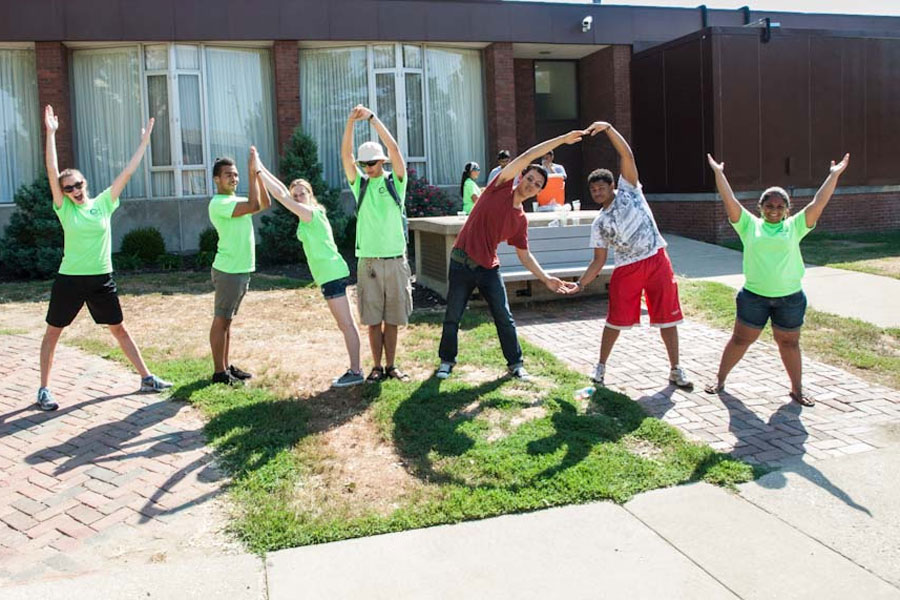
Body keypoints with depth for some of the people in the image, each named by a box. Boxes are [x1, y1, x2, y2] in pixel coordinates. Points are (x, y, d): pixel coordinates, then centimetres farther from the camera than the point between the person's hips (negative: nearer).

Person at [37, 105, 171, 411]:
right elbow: (52, 172, -15)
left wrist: (144, 142, 1)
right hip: (69, 280, -2)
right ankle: (44, 389, 17)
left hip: (102, 279, 2)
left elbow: (127, 172, 1)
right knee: (53, 333, 7)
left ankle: (146, 378, 18)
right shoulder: (64, 208, -4)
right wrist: (51, 133, -22)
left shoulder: (103, 203, 1)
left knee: (119, 329, 11)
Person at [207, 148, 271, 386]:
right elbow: (254, 206, -25)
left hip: (242, 270, 9)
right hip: (228, 271, -9)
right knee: (220, 320, -2)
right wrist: (252, 172, -19)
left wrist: (257, 171, 1)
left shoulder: (236, 201, 15)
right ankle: (219, 372, 4)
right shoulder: (219, 203, -15)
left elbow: (265, 203, 8)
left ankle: (227, 366, 23)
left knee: (227, 320, 15)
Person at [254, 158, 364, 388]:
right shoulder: (309, 214, 15)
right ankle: (354, 369, 18)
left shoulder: (311, 213, -10)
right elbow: (284, 192, 22)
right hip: (331, 274, 10)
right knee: (345, 323, 12)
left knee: (346, 323, -7)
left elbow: (280, 195, -12)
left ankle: (356, 372, -3)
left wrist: (259, 172, -5)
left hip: (331, 273, -10)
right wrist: (262, 170, 23)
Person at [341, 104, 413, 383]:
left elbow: (393, 148, -8)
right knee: (373, 319, 3)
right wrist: (351, 122, -16)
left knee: (393, 319, 6)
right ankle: (377, 367, 12)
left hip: (396, 260, -1)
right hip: (368, 261, 1)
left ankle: (391, 365, 16)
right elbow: (346, 155, -5)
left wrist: (372, 117, -12)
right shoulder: (360, 184, 8)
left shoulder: (396, 181, 5)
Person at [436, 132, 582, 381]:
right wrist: (562, 139, -8)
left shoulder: (521, 220, 6)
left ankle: (516, 364, 18)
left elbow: (524, 255, 10)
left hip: (489, 269, 4)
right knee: (452, 317, 4)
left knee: (504, 318, 4)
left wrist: (546, 278, -3)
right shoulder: (500, 189, -4)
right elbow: (525, 157, -9)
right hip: (462, 264, -4)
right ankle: (446, 361, 22)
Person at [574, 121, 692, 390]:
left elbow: (627, 155, -6)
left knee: (667, 317, 3)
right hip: (626, 269, 1)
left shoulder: (628, 191, 4)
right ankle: (601, 367, 20)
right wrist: (580, 283, -4)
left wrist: (608, 128, -17)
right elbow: (599, 261, 7)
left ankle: (675, 370, 15)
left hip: (657, 261, -1)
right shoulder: (599, 223, 7)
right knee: (616, 320, 3)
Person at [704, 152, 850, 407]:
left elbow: (818, 204, 1)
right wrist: (718, 173, -4)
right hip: (754, 296, -1)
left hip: (790, 297, 1)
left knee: (789, 343, 12)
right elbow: (730, 201, -1)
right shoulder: (750, 225, 3)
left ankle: (797, 390, 25)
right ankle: (719, 380, 22)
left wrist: (834, 174, -1)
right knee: (740, 339, 9)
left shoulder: (794, 227, 6)